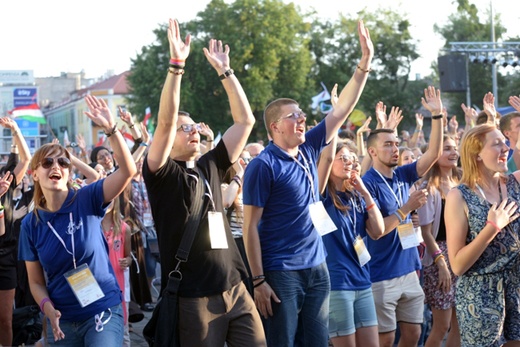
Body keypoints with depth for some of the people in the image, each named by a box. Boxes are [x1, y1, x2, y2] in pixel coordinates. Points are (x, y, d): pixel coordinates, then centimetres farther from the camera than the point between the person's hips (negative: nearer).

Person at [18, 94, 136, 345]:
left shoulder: (87, 200, -7)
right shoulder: (31, 224, 0)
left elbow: (128, 170, -21)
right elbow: (36, 281, 5)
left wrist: (111, 129, -32)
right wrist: (48, 309, -14)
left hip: (104, 312, -3)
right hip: (62, 321, 3)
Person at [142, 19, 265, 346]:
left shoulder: (210, 166, 13)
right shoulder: (162, 174, -3)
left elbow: (245, 120, 14)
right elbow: (165, 122, -18)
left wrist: (225, 70, 11)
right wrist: (176, 64, -21)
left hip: (235, 290, 6)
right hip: (194, 298, -6)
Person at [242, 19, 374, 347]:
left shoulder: (308, 150, 7)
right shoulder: (263, 166, -12)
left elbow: (342, 110, 9)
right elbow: (251, 225, -11)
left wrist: (365, 61, 1)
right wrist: (259, 280, -15)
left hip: (317, 268, 7)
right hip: (281, 273, -7)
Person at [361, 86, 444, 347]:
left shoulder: (402, 176, 8)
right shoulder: (367, 184, -13)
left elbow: (433, 154, 1)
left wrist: (437, 115, -7)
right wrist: (407, 208, -24)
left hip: (410, 271, 7)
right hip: (381, 276, -7)